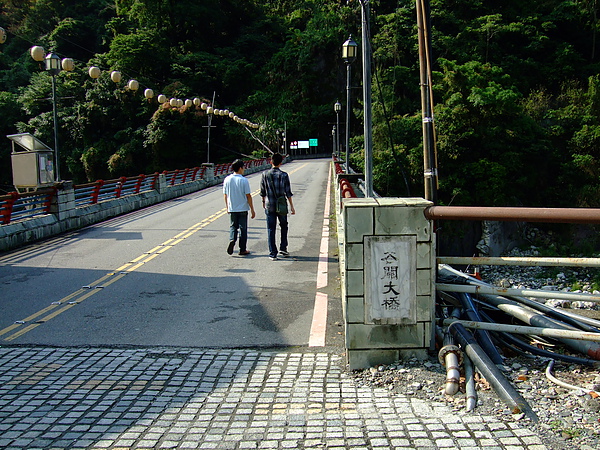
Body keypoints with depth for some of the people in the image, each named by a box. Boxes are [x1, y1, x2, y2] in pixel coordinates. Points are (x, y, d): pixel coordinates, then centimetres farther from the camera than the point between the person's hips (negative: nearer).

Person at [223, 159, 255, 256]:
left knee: (233, 226, 15)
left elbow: (225, 195, 7)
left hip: (232, 209, 3)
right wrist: (252, 209, -4)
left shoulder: (227, 180, 0)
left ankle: (232, 240, -13)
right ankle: (242, 250, 10)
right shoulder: (244, 180, -12)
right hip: (243, 209, -3)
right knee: (243, 228, 6)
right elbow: (248, 196, -11)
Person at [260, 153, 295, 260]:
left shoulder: (265, 174, -2)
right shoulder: (284, 175, -7)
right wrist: (291, 206, 2)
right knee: (283, 227, 20)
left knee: (271, 229, 5)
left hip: (269, 206, 1)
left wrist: (264, 202, 20)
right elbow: (288, 192, -5)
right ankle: (283, 249, 18)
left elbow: (263, 191, 4)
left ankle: (273, 254, 4)